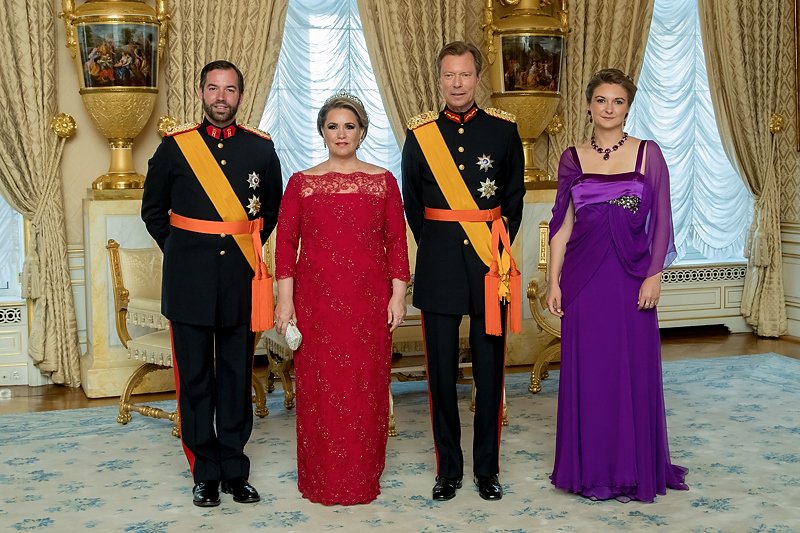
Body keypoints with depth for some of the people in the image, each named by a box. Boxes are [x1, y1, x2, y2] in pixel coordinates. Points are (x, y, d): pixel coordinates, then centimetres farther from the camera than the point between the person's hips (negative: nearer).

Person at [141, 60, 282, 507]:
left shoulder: (261, 147, 4)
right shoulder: (175, 146, 1)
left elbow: (272, 209, 17)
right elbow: (154, 210, 11)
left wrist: (250, 248, 10)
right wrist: (180, 251, 7)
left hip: (241, 276, 1)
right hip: (190, 279, -1)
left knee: (238, 375, 8)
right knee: (195, 377, 5)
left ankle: (234, 469, 19)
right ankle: (206, 473, 16)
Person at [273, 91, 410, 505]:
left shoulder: (383, 181, 5)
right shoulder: (301, 183, 5)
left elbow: (396, 241, 5)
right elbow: (285, 242, 3)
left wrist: (398, 295, -1)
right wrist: (285, 300, -3)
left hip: (369, 300, 0)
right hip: (316, 300, 0)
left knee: (367, 386, 4)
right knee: (319, 387, 3)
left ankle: (364, 478, 19)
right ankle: (322, 481, 17)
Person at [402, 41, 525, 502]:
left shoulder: (504, 129, 4)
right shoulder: (420, 134, 4)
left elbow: (515, 195, 9)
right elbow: (412, 202, 12)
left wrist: (500, 243, 4)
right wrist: (432, 247, 9)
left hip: (490, 261, 0)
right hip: (439, 265, 0)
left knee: (490, 369, 5)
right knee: (442, 371, 6)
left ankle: (487, 468, 18)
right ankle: (448, 468, 18)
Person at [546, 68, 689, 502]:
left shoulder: (648, 153, 2)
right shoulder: (572, 159, 6)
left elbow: (661, 222, 0)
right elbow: (562, 225, 6)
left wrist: (654, 276, -8)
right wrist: (553, 281, 1)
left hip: (631, 277, -1)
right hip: (584, 278, 1)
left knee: (634, 371, 5)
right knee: (587, 371, 6)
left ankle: (634, 469, 20)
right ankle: (590, 469, 19)